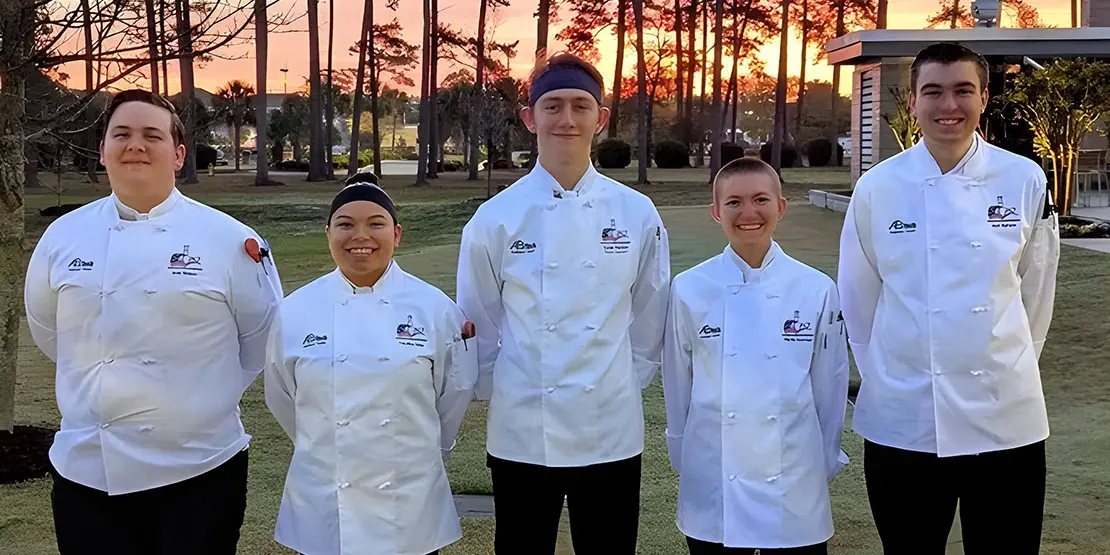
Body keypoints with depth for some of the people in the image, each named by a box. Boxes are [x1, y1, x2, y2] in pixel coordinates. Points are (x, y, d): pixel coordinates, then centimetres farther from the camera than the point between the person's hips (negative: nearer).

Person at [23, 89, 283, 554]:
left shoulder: (230, 239, -5)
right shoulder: (62, 237, 2)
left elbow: (261, 340, 4)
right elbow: (48, 333, 16)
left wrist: (211, 399, 4)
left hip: (200, 471, -2)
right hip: (86, 476, 2)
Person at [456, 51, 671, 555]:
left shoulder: (636, 213, -1)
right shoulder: (496, 217, -5)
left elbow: (648, 319, 8)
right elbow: (480, 324, 3)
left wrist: (622, 383, 9)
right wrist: (505, 393, 5)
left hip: (612, 432, 1)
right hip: (522, 435, -1)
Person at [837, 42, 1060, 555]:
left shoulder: (1025, 181, -3)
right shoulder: (877, 187, -5)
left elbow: (1035, 292, 8)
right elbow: (858, 300, 4)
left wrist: (1008, 366, 13)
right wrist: (886, 374, 10)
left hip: (1006, 421, 1)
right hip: (903, 423, 0)